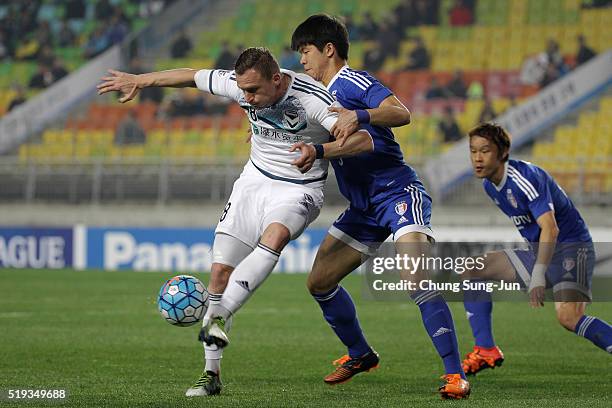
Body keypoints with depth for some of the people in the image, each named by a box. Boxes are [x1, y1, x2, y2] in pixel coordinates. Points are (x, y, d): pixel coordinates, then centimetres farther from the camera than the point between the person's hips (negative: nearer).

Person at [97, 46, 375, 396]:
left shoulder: (312, 99, -26)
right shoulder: (240, 84, -11)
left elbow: (364, 140, -33)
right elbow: (191, 76, 7)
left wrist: (319, 150, -48)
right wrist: (139, 81, 15)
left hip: (299, 189, -5)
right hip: (255, 180, 5)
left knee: (273, 237, -38)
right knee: (220, 272, -4)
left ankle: (218, 318, -43)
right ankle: (212, 374, 5)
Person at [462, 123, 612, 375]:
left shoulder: (524, 177, -23)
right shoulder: (489, 184, 6)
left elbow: (550, 229, -33)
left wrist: (538, 275, -43)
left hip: (571, 246, -10)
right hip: (538, 251, 10)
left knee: (568, 317, -32)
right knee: (470, 271, 6)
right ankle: (486, 351, 1)